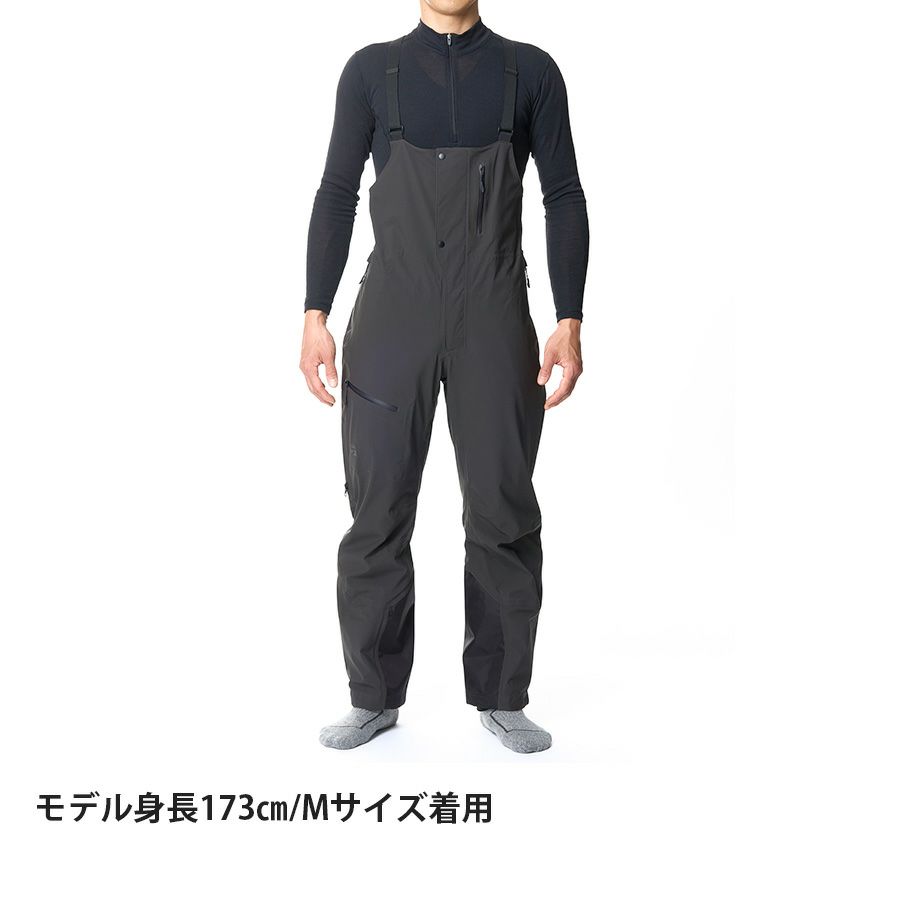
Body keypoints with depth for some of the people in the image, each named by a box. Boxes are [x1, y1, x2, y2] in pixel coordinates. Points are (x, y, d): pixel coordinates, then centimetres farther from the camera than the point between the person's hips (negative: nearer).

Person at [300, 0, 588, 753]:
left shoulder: (529, 72, 7)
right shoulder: (372, 70, 8)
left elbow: (565, 197, 5)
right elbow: (337, 195, 8)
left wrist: (570, 322, -3)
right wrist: (316, 315, -1)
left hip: (495, 324, 0)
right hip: (391, 322, 1)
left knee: (503, 514, 3)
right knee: (377, 514, 1)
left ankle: (502, 696, 18)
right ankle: (376, 696, 16)